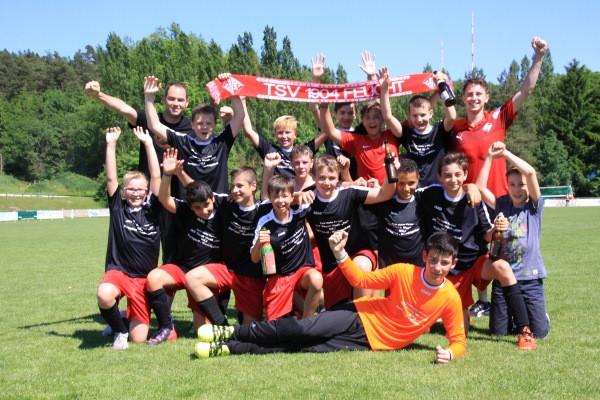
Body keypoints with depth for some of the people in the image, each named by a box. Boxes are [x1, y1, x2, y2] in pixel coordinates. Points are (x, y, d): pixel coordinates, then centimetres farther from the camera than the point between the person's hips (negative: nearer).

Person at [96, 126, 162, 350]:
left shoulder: (152, 209, 6)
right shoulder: (117, 207, 6)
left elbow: (156, 177, -1)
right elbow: (110, 178, -2)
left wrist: (148, 143, -2)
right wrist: (111, 145, -6)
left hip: (144, 278, 1)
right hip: (118, 271, -1)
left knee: (139, 339, -5)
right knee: (104, 295, -39)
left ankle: (134, 319, 34)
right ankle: (119, 330, -7)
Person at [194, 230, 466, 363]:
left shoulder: (450, 299, -10)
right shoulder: (403, 272, -11)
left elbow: (459, 340, -4)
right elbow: (361, 280, -5)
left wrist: (449, 353, -27)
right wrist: (341, 254, -20)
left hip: (371, 342, 0)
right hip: (358, 316, 0)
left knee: (304, 348, -14)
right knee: (302, 330, -22)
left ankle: (228, 348, -10)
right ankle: (231, 334, -7)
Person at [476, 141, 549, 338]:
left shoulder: (534, 206, -2)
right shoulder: (502, 205, 6)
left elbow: (530, 172, -16)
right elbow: (480, 187, -6)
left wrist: (505, 153, -10)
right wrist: (491, 156, -7)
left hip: (530, 278, -2)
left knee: (539, 332, -2)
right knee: (499, 331, 6)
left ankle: (538, 313, 32)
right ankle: (513, 315, 38)